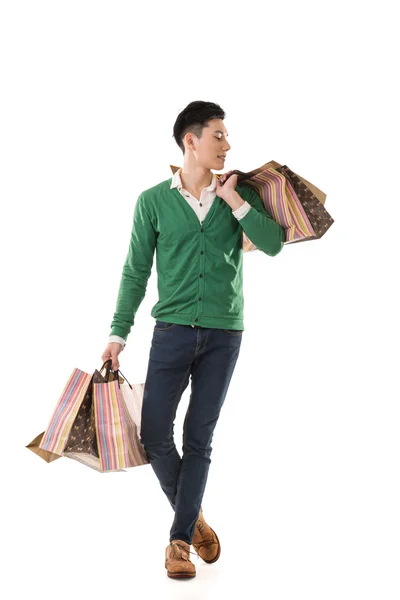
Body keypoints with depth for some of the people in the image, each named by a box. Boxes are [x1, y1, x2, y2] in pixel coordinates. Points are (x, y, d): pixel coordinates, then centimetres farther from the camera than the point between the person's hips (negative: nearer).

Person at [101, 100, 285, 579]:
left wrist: (234, 200, -11)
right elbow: (136, 271, 4)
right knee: (154, 434, -3)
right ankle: (192, 516, 22)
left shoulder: (239, 194, 6)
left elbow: (274, 244, -6)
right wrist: (119, 333, 0)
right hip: (173, 329, 0)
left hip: (224, 333, 1)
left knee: (199, 439, 4)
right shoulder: (153, 200, 2)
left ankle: (181, 538, 15)